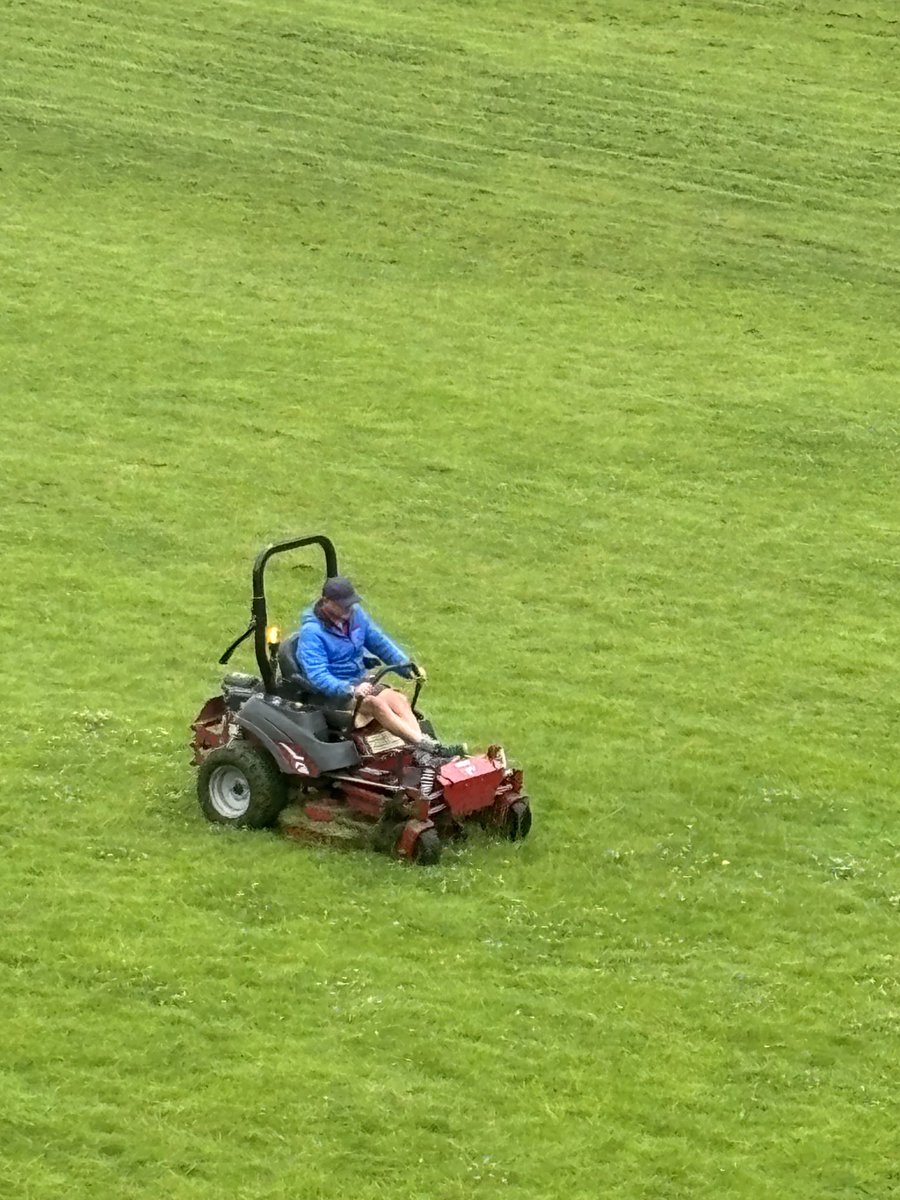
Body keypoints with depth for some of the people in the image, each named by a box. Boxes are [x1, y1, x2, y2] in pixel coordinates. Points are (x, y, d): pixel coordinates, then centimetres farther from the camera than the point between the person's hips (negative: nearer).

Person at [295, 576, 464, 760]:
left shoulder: (355, 613, 5)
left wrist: (406, 666, -1)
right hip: (334, 693, -7)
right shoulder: (311, 632, -18)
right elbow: (317, 676, -26)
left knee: (399, 700, -21)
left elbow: (379, 642, 13)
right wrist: (351, 690, -39)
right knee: (376, 704, -31)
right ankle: (424, 745, -40)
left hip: (360, 682, 7)